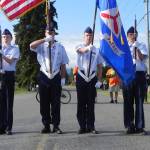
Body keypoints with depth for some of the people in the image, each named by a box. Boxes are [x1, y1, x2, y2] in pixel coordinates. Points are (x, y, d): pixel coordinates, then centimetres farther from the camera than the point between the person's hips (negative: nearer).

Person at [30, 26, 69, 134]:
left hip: (56, 77, 0)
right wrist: (45, 40, -23)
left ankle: (56, 126, 8)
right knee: (44, 103, 3)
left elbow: (63, 64, 6)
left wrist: (63, 78, 0)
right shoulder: (41, 45, 6)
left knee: (56, 103, 2)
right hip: (44, 76, 0)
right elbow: (32, 46, -16)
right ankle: (46, 126, 12)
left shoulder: (60, 47, 7)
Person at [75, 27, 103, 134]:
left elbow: (100, 67, 8)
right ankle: (82, 126, 8)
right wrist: (87, 48, -47)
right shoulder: (80, 47, 2)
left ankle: (91, 126, 12)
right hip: (81, 78, -1)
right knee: (81, 103, 1)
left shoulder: (96, 50, 6)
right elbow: (80, 50, -24)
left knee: (91, 104, 5)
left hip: (92, 78, 1)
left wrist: (99, 81, 0)